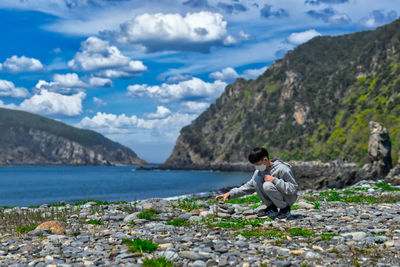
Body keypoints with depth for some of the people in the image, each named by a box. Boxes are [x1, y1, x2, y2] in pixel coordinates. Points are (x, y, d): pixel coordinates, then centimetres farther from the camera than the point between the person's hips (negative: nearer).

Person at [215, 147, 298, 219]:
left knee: (267, 185, -32)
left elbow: (293, 189, -23)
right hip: (273, 199, 6)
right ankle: (272, 208, -4)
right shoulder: (259, 171, -2)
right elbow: (249, 186, 4)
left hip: (289, 198, -6)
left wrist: (274, 180, -30)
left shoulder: (282, 169, -23)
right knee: (256, 179, -16)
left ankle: (285, 209, -10)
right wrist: (230, 194, -8)